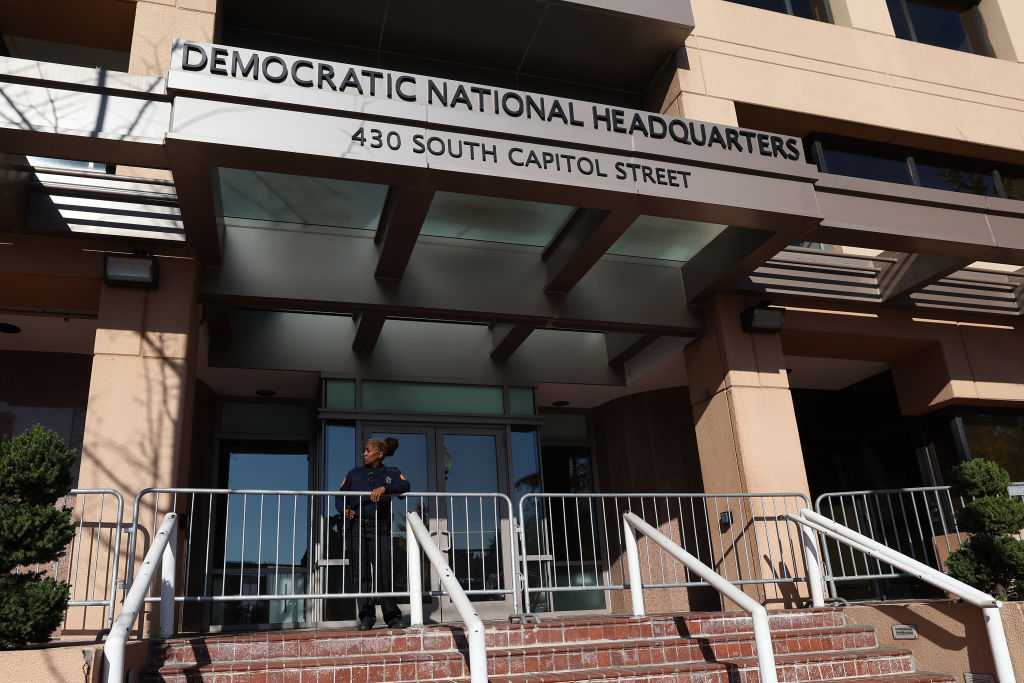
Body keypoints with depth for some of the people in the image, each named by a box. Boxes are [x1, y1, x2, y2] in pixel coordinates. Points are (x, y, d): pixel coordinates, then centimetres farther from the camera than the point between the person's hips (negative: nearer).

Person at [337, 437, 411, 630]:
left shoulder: (391, 473, 8)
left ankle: (392, 617, 6)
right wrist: (345, 509, -6)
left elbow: (405, 486, -11)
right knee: (362, 574, 1)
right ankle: (366, 617, 9)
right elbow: (341, 496, 15)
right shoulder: (354, 474, 16)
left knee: (383, 573, -6)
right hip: (356, 527, 2)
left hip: (380, 529, -2)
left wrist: (384, 488, -27)